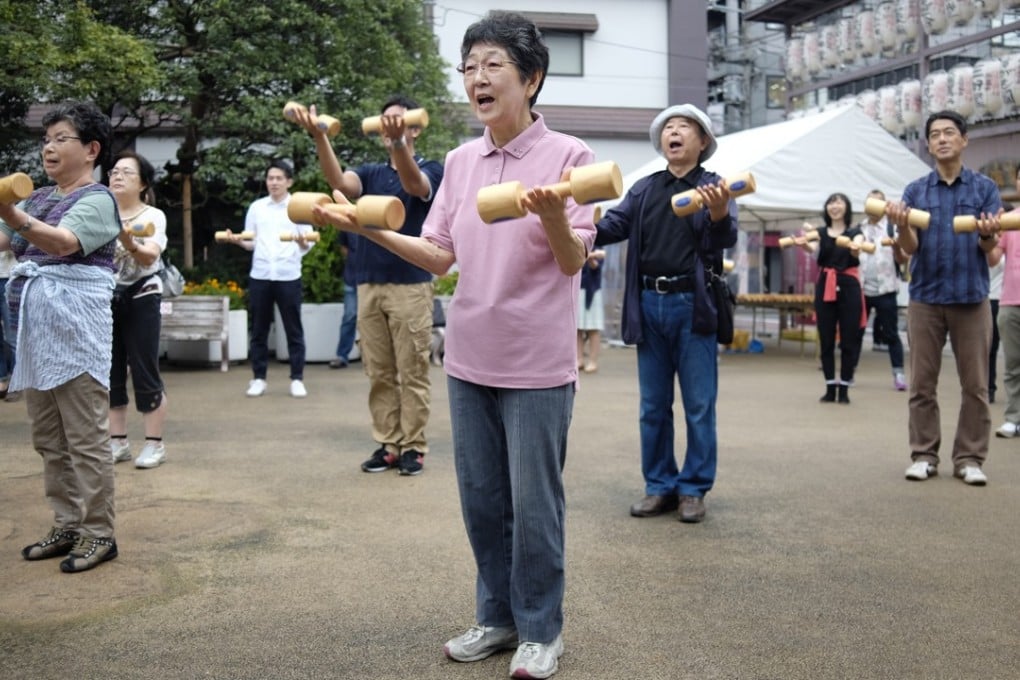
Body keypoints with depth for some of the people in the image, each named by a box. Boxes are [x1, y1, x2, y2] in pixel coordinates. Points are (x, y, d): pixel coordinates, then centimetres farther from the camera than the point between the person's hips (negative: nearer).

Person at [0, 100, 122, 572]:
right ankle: (67, 527, 21)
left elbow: (63, 242, -25)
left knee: (85, 439, -3)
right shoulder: (38, 199, 18)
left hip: (75, 330, -8)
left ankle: (98, 533, 4)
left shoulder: (97, 200, -5)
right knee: (48, 439, 12)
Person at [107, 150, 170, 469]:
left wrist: (129, 243, -41)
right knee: (110, 373, 7)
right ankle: (118, 442, 17)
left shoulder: (153, 215, -6)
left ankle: (154, 444, 5)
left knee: (144, 372, -4)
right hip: (105, 298, 4)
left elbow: (150, 256, -22)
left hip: (140, 299, -4)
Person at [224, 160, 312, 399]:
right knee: (259, 330, 7)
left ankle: (297, 379, 9)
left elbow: (308, 245, 0)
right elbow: (251, 242, 12)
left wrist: (303, 242, -22)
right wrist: (238, 240, -8)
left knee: (293, 329, 2)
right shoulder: (256, 207, 10)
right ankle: (259, 378, 15)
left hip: (289, 277, -2)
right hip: (259, 276, 2)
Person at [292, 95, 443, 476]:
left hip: (410, 286, -5)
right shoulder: (371, 173, 12)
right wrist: (319, 137, -29)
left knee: (412, 373, 1)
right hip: (369, 285, 5)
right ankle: (387, 444, 15)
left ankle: (413, 446, 8)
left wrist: (397, 140, -46)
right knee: (379, 374, 7)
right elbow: (339, 182, -11)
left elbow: (413, 184, -27)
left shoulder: (430, 170, -1)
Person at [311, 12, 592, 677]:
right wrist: (369, 228, -1)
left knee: (534, 503, 4)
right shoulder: (461, 160, 7)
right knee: (481, 498, 14)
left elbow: (574, 260, -13)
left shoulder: (567, 154, -8)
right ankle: (497, 616, 31)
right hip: (470, 358, 5)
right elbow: (440, 255, 10)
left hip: (537, 363, -5)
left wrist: (553, 217, -34)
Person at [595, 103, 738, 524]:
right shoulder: (643, 190, 12)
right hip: (649, 304, 4)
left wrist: (719, 215, -35)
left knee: (698, 406, 3)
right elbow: (613, 226, 0)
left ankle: (694, 489, 14)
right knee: (652, 406, 10)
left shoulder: (714, 187, 2)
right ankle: (659, 486, 21)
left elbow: (726, 239, -13)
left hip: (692, 305, -3)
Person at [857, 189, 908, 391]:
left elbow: (902, 260, -5)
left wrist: (896, 248, -25)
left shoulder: (893, 228, 0)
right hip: (861, 288, 4)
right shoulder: (858, 229, 12)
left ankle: (898, 374, 3)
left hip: (885, 290, -3)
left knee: (890, 333, -1)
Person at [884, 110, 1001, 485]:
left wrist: (987, 233, -25)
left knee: (975, 384, 2)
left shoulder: (985, 187, 4)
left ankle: (969, 458, 10)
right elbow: (910, 247, -2)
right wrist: (901, 225, -23)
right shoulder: (915, 190, 6)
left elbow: (989, 247, -2)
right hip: (925, 296, 1)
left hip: (971, 297, 0)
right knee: (922, 383, 3)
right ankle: (924, 455, 11)